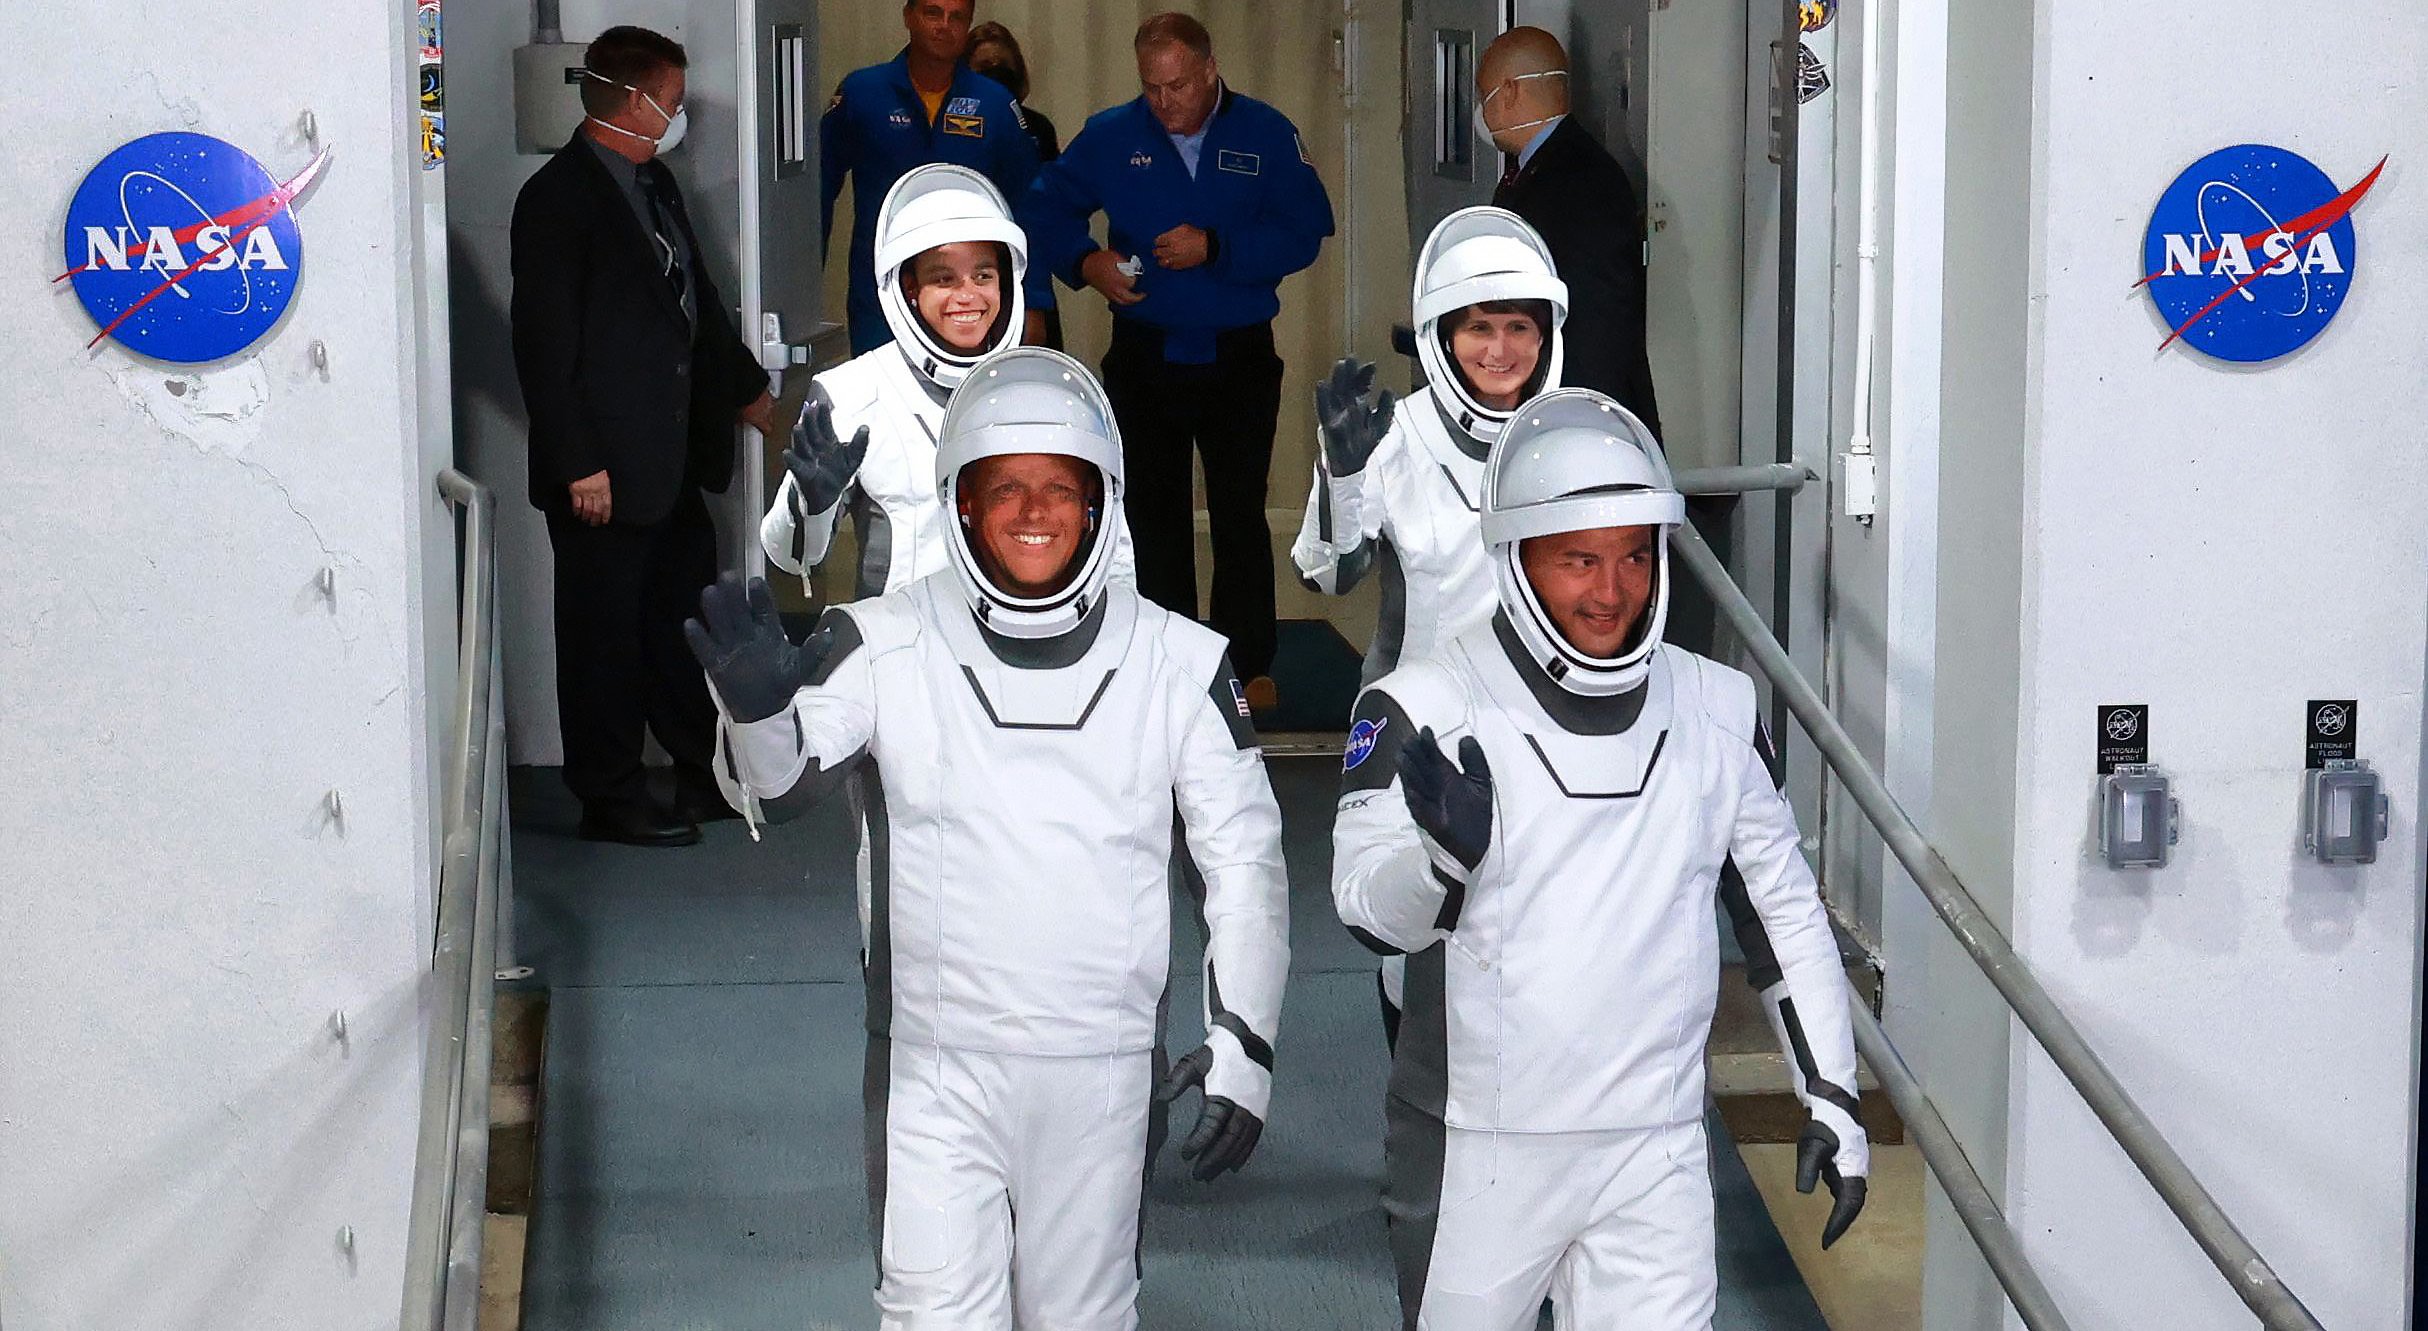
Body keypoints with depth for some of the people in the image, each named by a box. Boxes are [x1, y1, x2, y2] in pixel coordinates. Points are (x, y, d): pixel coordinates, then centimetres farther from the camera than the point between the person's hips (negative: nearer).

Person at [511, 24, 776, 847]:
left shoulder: (654, 183, 12)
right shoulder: (557, 198, -16)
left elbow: (698, 300, 25)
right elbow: (544, 345, -19)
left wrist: (746, 388, 32)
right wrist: (578, 464, -21)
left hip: (673, 462, 9)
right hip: (605, 471, -9)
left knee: (686, 621, 17)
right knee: (605, 634, 2)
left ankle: (707, 777, 28)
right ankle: (609, 800, 12)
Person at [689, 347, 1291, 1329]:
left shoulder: (1178, 664, 0)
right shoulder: (885, 647, -6)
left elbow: (1244, 856, 5)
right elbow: (775, 786, -18)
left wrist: (1242, 1041, 0)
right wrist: (757, 704, -41)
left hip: (1100, 1068, 2)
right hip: (936, 1066, -2)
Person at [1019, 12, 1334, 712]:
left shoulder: (1266, 134, -5)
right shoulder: (1110, 136, 0)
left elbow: (1306, 231, -11)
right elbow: (1044, 208, 8)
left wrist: (1214, 248, -20)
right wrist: (1084, 262, -11)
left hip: (1239, 358, -2)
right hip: (1144, 358, 2)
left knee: (1241, 516, 2)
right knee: (1156, 515, 9)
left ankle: (1250, 663, 11)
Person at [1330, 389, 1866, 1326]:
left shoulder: (1719, 713, 4)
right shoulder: (1425, 709, -8)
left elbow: (1786, 907, 13)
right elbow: (1369, 912, -13)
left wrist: (1830, 1095, 11)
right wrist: (1445, 852, -35)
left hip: (1654, 1152, 2)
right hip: (1479, 1150, -2)